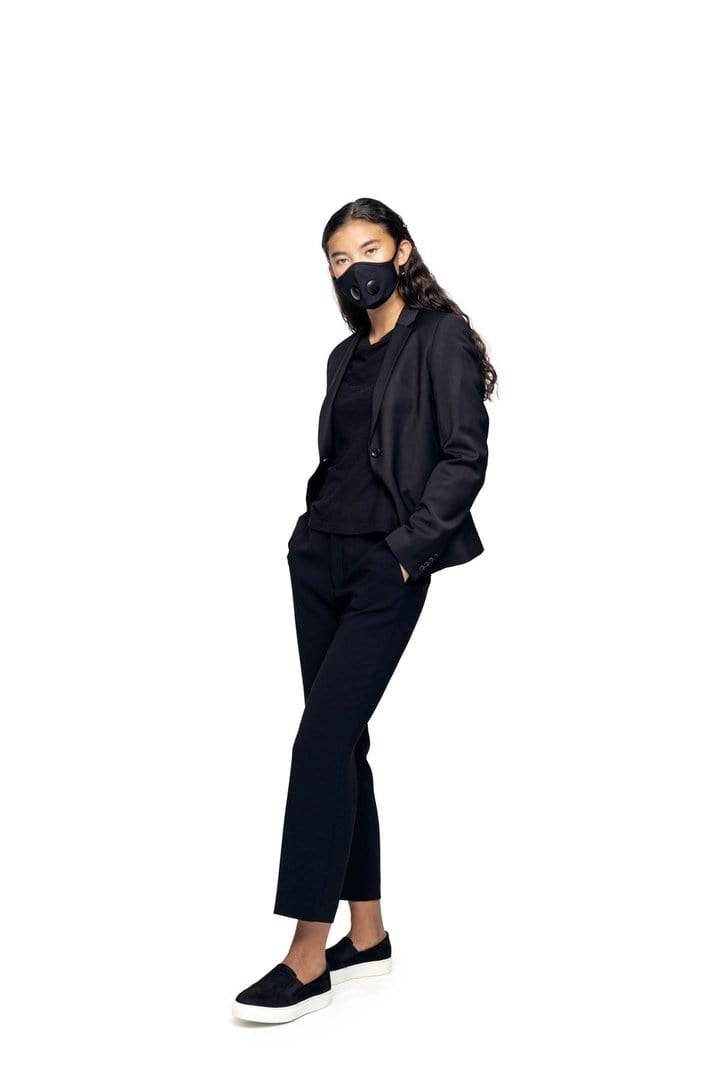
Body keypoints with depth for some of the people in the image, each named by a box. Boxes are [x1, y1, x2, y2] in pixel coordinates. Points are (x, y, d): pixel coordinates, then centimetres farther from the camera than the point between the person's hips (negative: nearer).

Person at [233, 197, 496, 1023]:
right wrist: (313, 527, 5)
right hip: (321, 559, 7)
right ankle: (367, 933, 18)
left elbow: (466, 455, -11)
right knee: (341, 742, 8)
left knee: (321, 742, -14)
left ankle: (308, 960, -9)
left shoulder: (440, 338, -3)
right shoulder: (347, 356, 18)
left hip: (387, 572, -7)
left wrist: (405, 548, -14)